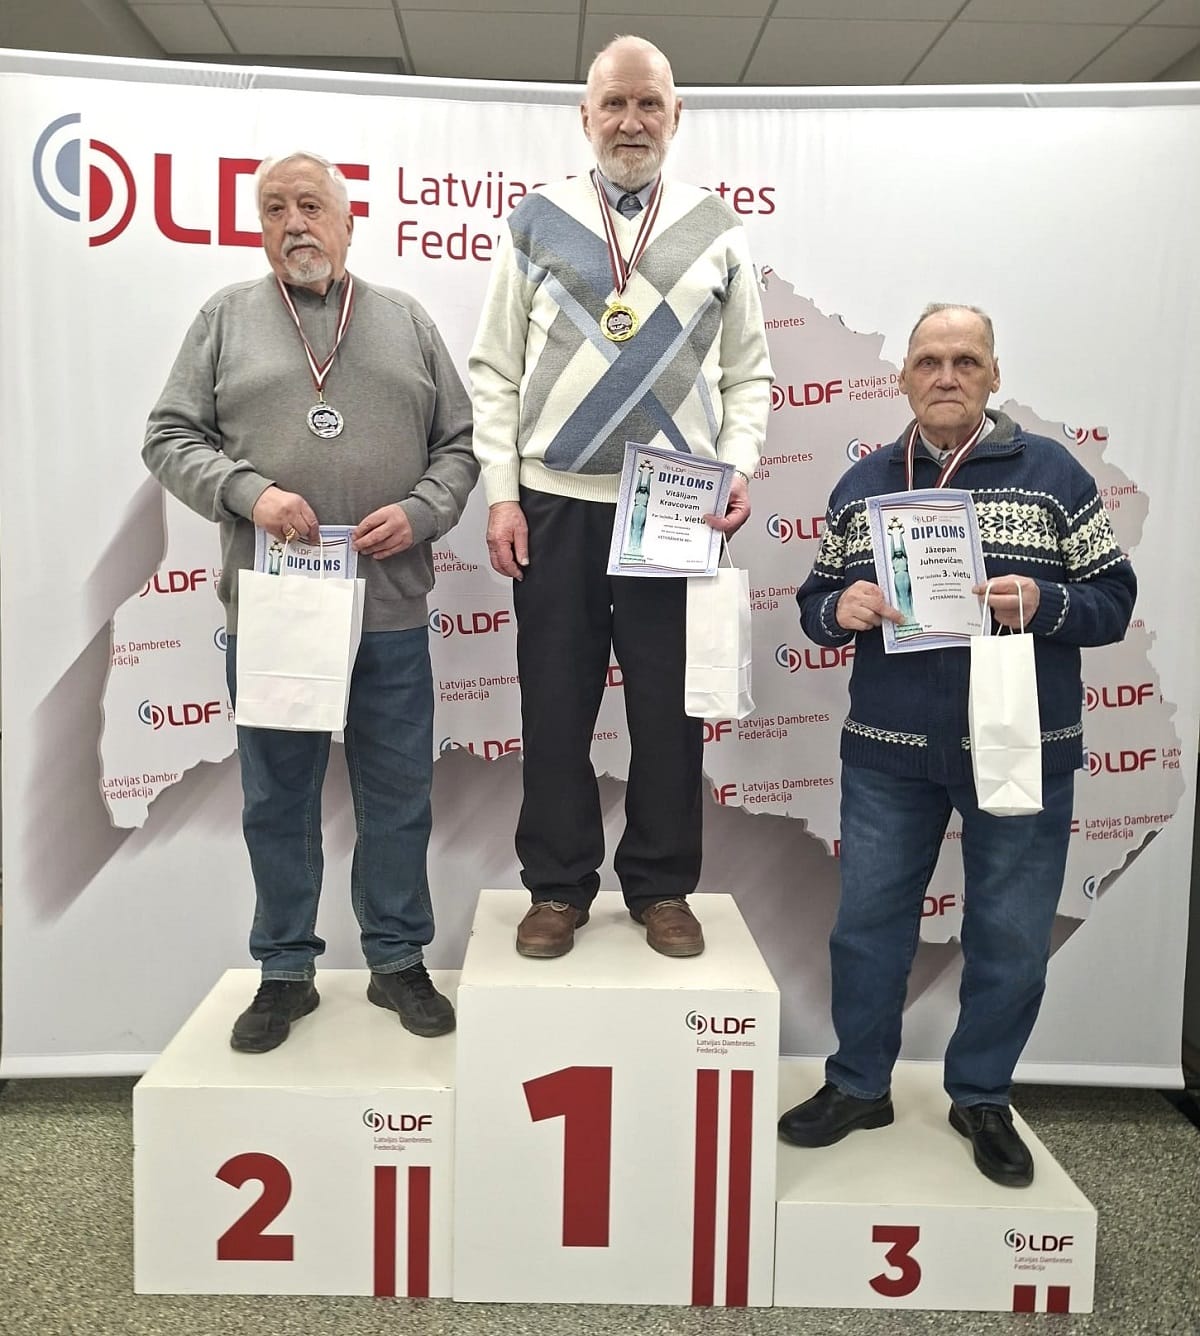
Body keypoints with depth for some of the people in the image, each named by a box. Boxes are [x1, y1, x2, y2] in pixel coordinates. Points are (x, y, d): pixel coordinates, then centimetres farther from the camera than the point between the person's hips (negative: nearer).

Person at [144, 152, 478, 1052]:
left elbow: (459, 444, 10)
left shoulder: (407, 322, 11)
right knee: (277, 802, 10)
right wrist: (247, 492, -14)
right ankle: (286, 972, 26)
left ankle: (399, 961, 26)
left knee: (398, 799, 9)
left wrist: (420, 512, -8)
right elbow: (171, 437, 4)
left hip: (391, 613, 1)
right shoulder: (227, 317, 8)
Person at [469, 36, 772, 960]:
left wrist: (738, 471, -6)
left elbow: (748, 374, 10)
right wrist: (501, 495, -3)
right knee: (556, 705, 5)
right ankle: (558, 887, 20)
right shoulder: (536, 223, 7)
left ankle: (662, 888, 21)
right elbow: (496, 373, 5)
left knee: (669, 706, 6)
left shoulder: (716, 230, 10)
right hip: (556, 504, 0)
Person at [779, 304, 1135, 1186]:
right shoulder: (861, 485, 8)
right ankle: (860, 1086, 30)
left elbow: (1113, 600, -1)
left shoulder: (1053, 473, 0)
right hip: (887, 751, 2)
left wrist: (1044, 603, -21)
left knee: (1011, 939, 9)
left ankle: (983, 1099, 31)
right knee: (868, 922, 10)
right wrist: (841, 610, -12)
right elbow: (815, 602, 11)